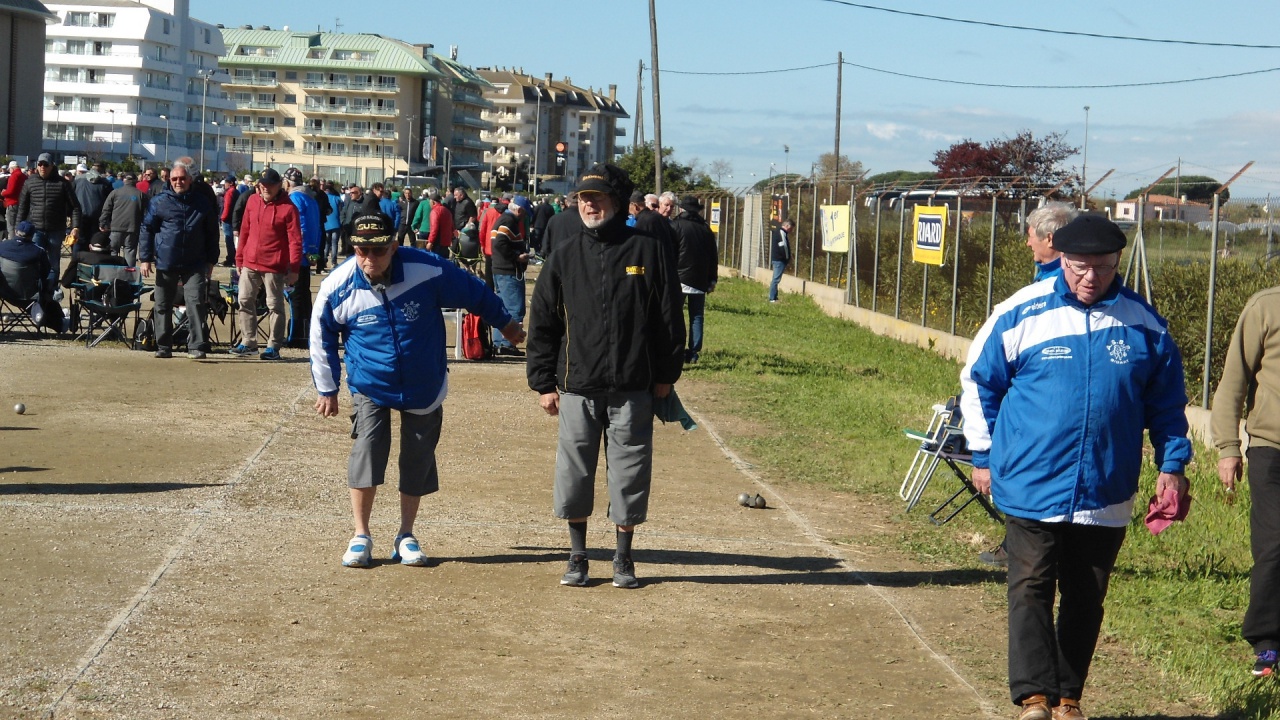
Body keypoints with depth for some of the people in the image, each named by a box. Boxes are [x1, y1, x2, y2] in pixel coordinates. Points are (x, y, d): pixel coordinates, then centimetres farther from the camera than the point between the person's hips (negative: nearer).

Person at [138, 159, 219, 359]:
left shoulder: (203, 203, 7)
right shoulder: (159, 202, 3)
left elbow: (212, 234, 15)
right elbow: (146, 229, 6)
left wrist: (211, 260, 13)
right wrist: (144, 258, 0)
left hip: (194, 265, -1)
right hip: (166, 263, 1)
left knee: (196, 302, -12)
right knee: (163, 305, 8)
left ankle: (197, 346, -12)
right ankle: (163, 347, 18)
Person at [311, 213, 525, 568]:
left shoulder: (428, 270, -19)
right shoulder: (337, 287, -16)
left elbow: (474, 293, -1)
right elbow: (322, 338, 2)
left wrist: (505, 323, 12)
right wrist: (326, 388, 7)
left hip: (425, 386, 1)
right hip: (370, 385, -1)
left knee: (418, 459, 6)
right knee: (367, 450, -14)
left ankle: (406, 536, 21)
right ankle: (361, 536, -1)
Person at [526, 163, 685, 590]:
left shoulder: (647, 251, 0)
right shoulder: (565, 255, 6)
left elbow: (670, 318, 5)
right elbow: (542, 323, 8)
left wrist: (666, 375, 3)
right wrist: (543, 383, 4)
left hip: (632, 389, -2)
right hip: (577, 388, 2)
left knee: (629, 473, 4)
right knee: (574, 473, 6)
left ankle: (623, 558, 17)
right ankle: (577, 555, 20)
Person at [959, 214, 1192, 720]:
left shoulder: (1142, 322, 3)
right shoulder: (1022, 313, -3)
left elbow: (1166, 400, 15)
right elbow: (978, 381, 7)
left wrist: (1172, 464, 8)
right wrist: (984, 455, 7)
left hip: (1106, 494, 2)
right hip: (1031, 487, -2)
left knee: (1086, 598, 9)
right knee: (1031, 589, -7)